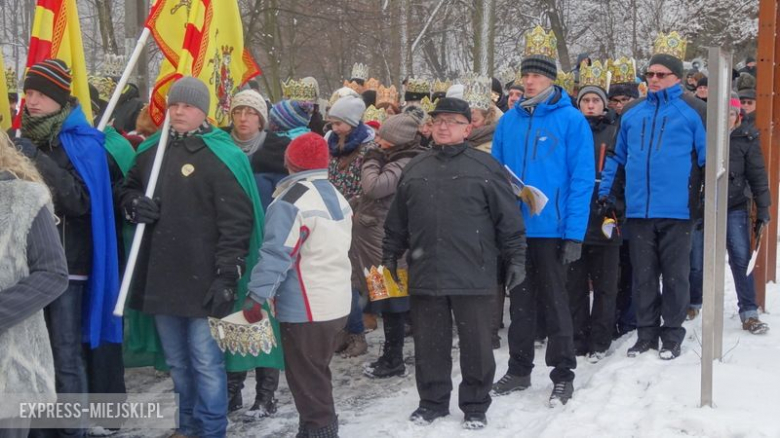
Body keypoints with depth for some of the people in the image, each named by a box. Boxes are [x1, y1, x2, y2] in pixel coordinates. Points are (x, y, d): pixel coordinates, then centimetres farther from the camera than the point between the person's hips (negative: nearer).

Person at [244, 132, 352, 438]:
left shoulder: (291, 201, -17)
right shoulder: (336, 197, 11)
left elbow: (276, 254, -21)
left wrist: (255, 297, -16)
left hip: (305, 309, -9)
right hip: (336, 303, 9)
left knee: (307, 381, 1)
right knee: (316, 375, 20)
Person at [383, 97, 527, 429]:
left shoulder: (485, 167, -1)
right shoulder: (414, 169, 11)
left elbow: (509, 219, -1)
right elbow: (397, 221, 17)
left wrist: (516, 258, -3)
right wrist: (390, 256, 17)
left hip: (474, 276, -3)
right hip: (425, 275, 3)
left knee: (476, 344, 6)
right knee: (429, 344, 12)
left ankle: (475, 405, 21)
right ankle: (432, 401, 28)